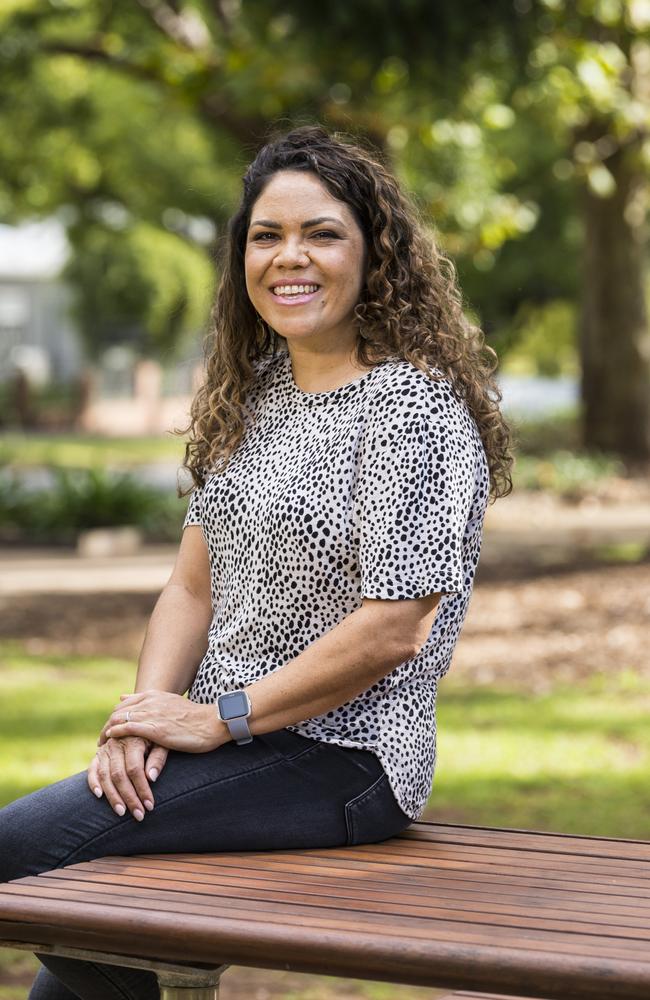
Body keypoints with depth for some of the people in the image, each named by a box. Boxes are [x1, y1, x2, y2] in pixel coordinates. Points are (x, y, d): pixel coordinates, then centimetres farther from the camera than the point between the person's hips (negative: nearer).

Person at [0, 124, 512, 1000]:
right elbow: (193, 587, 12)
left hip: (341, 757, -7)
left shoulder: (415, 408, -12)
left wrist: (216, 718, -14)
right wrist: (148, 712, -6)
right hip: (235, 747, 7)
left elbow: (393, 631, -18)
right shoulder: (256, 394, 14)